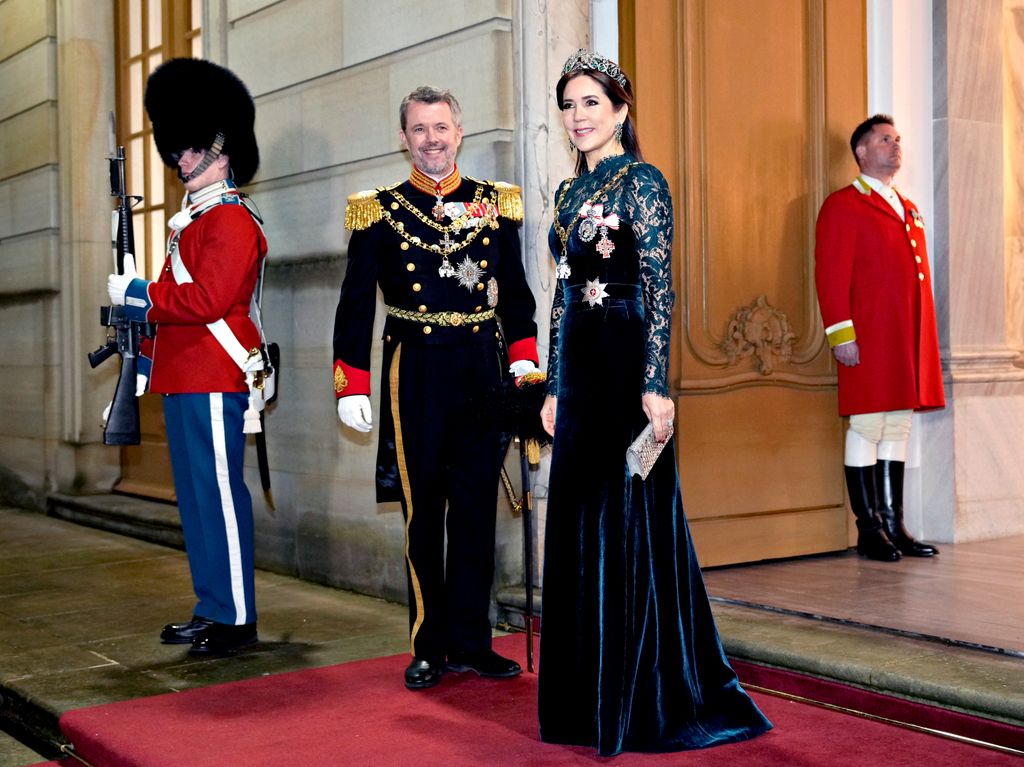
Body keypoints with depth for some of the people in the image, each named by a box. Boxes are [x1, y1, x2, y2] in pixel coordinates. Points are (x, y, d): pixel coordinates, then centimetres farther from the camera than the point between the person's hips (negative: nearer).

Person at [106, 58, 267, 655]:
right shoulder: (195, 220, 20)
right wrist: (148, 357, 20)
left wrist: (139, 294, -12)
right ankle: (211, 611, 21)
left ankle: (236, 619, 1)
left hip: (213, 382, -10)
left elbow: (207, 301, -21)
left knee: (220, 494, -6)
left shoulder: (232, 220, -11)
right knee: (195, 495, 13)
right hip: (185, 380, 10)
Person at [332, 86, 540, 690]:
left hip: (482, 374, 2)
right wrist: (352, 389, -3)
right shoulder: (380, 212, 3)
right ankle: (430, 647, 15)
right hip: (415, 375, -2)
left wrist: (525, 363, 3)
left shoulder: (495, 204, 9)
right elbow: (356, 306, 2)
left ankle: (471, 641, 16)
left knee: (477, 512, 6)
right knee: (423, 515, 4)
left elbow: (515, 294, 13)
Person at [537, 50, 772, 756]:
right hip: (578, 365, 8)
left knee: (631, 520, -3)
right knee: (579, 524, 10)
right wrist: (553, 387, 15)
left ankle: (656, 699, 9)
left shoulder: (642, 181, -6)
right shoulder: (570, 191, 16)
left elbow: (660, 288, -12)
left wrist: (657, 385, -19)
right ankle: (594, 694, 22)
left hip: (626, 363, -8)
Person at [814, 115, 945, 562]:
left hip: (909, 343, 8)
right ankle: (869, 531, 4)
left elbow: (919, 276, 22)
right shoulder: (843, 206, -3)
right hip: (869, 341, -8)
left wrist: (925, 338, 16)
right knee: (867, 429, -3)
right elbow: (830, 276, -11)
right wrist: (841, 333, -18)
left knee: (898, 429, 10)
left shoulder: (909, 210, 21)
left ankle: (894, 525, 16)